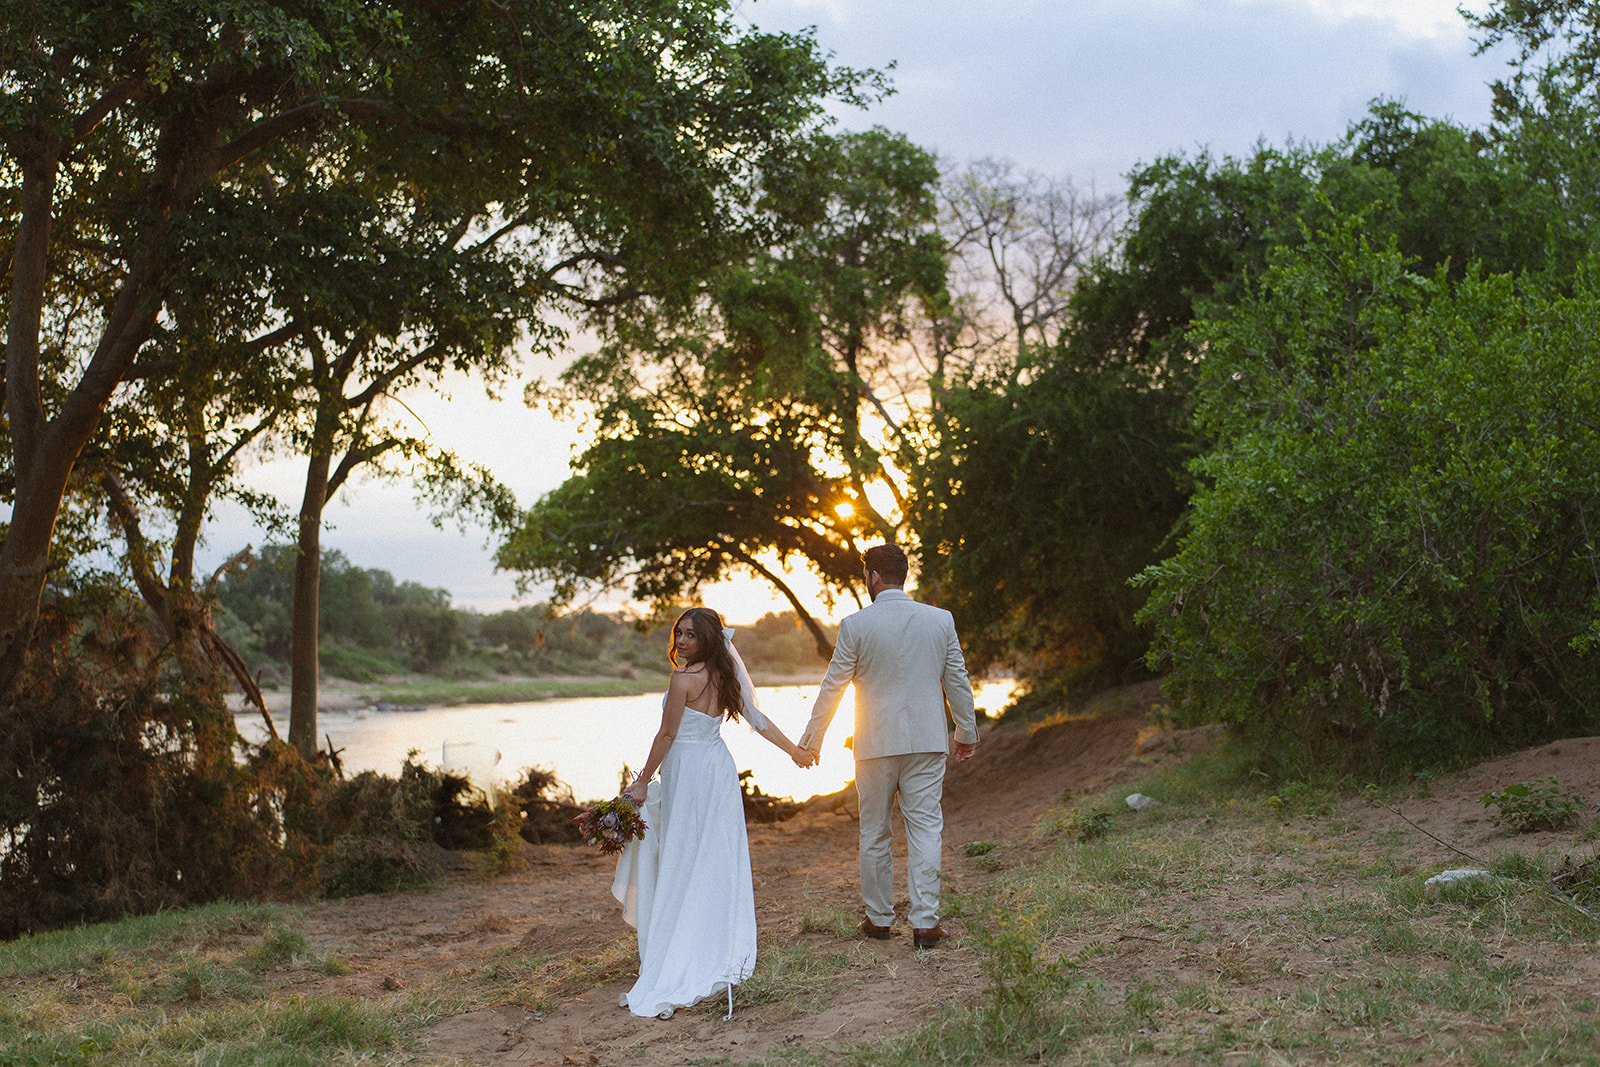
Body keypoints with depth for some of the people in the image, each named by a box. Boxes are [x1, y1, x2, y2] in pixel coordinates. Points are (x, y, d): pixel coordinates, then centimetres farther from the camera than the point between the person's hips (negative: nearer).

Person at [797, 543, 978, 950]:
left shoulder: (856, 625, -8)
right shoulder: (940, 619, 0)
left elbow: (832, 686, -3)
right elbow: (957, 681, 6)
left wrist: (811, 740, 8)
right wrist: (967, 732, 19)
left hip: (876, 744, -1)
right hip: (927, 741, 2)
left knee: (874, 833, 12)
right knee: (925, 829, 4)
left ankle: (878, 918, 21)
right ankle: (925, 921, -1)